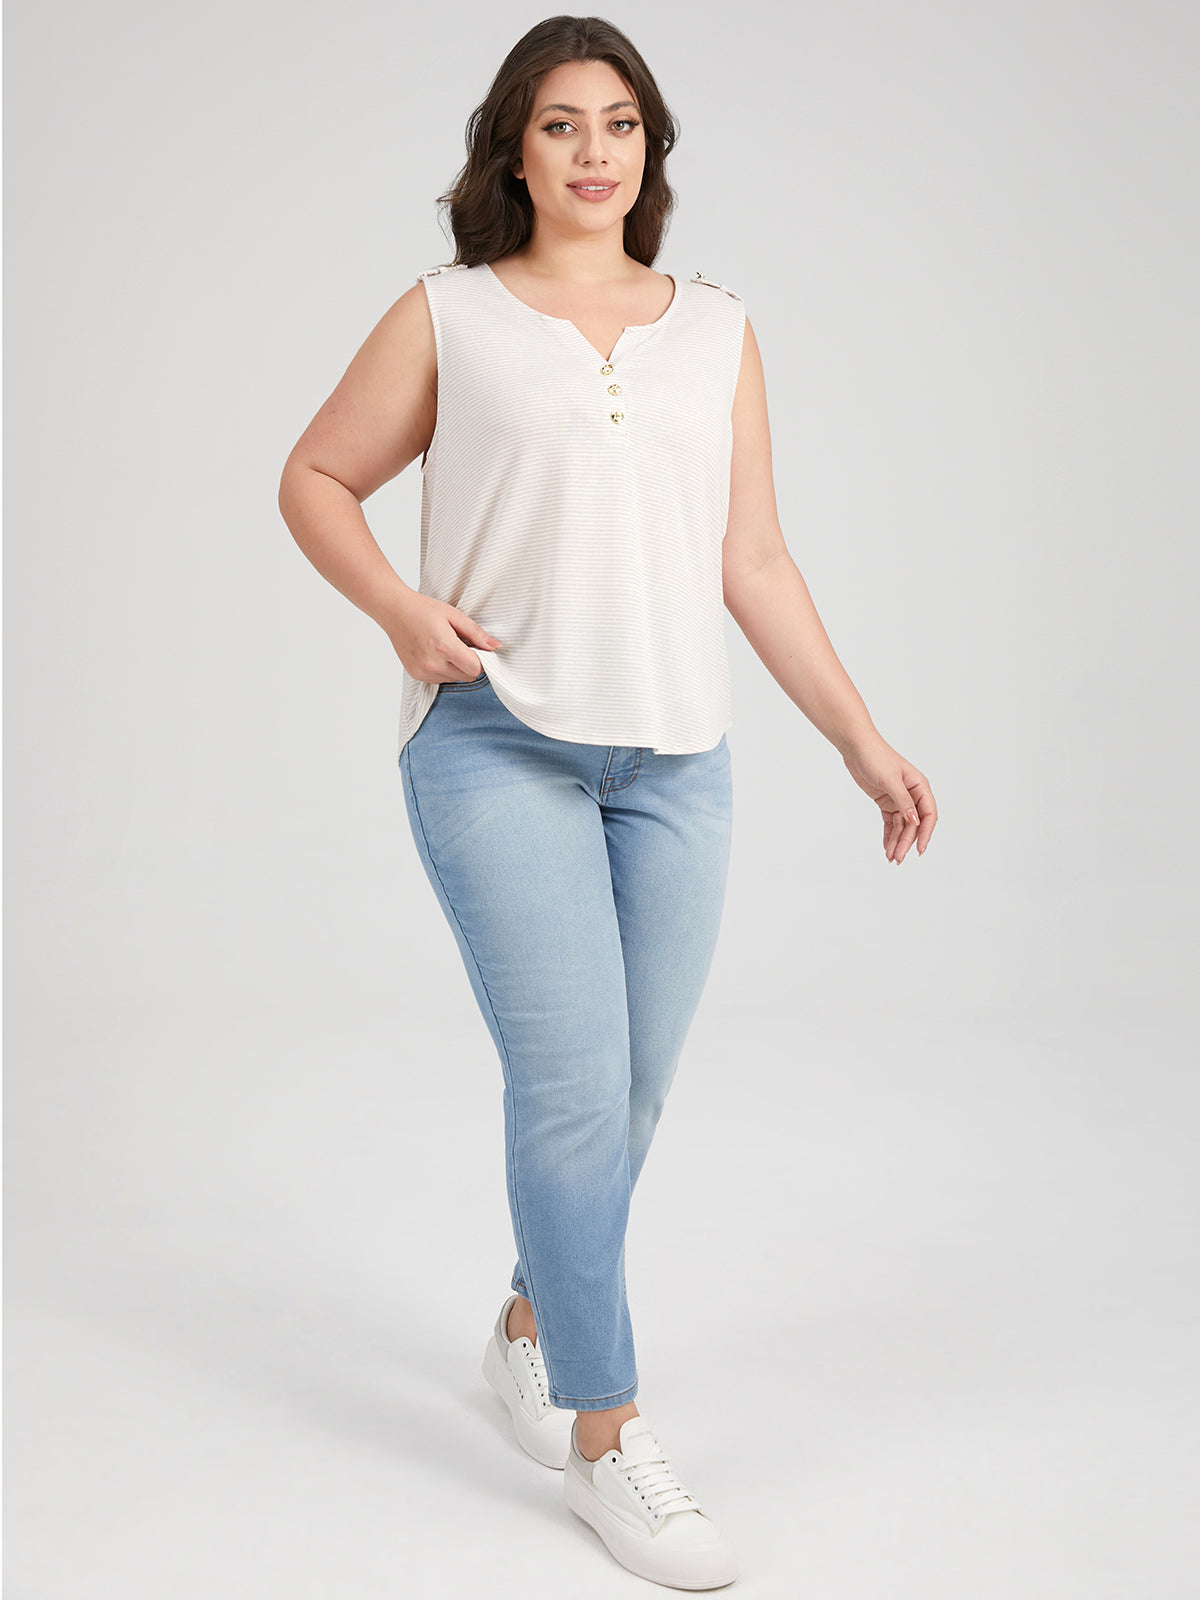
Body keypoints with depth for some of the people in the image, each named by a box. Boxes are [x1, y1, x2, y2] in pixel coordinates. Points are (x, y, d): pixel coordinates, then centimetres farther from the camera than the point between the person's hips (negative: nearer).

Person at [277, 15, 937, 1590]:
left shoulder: (718, 330, 12)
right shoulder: (447, 317, 5)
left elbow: (755, 561, 12)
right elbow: (316, 477, 11)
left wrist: (864, 740, 8)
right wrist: (404, 613, -7)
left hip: (676, 759, 4)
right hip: (498, 745, -3)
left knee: (629, 1093, 8)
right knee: (576, 1082, -10)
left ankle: (531, 1327, 35)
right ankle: (607, 1434, 5)